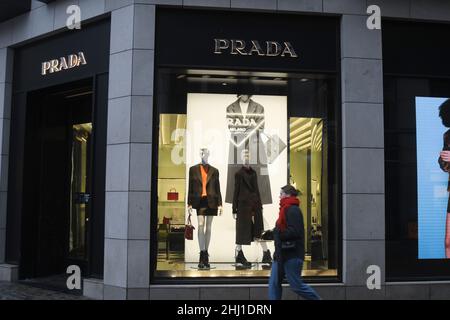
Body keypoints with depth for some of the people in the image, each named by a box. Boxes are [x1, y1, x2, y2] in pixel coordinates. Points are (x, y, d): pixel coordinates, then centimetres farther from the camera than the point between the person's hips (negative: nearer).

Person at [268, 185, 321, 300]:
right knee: (274, 283, 7)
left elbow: (294, 231, -26)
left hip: (292, 255, -10)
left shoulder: (292, 210, -16)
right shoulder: (286, 209, 17)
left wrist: (278, 233, -16)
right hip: (281, 254, 10)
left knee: (296, 285, -1)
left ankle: (317, 298, 18)